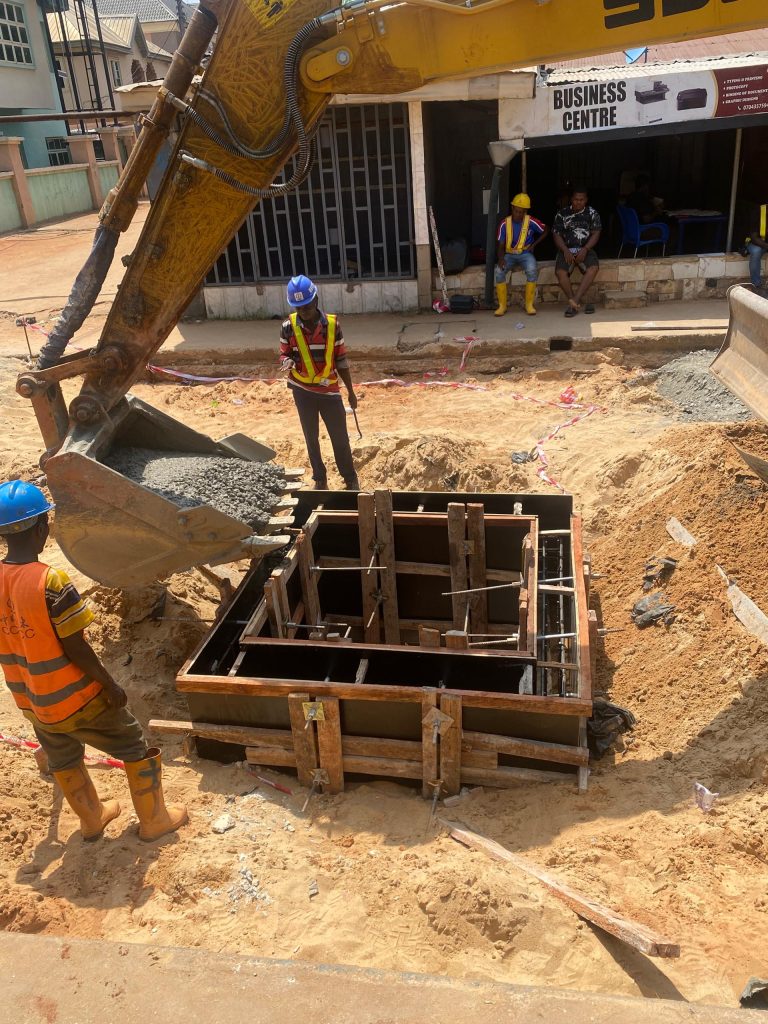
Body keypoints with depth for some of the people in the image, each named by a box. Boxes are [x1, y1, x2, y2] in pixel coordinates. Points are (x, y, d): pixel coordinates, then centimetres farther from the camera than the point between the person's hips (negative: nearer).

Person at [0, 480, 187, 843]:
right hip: (75, 699, -7)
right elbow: (74, 647, -23)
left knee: (63, 760, 28)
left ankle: (92, 818, 48)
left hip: (32, 701, 7)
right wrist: (110, 685, -10)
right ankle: (154, 820, 28)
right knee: (135, 748, 14)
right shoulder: (49, 580, -28)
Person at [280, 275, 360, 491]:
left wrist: (350, 391, 4)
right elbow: (284, 354, 3)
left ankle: (351, 480, 20)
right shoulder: (288, 326, -8)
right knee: (311, 438, 12)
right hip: (303, 390, 1)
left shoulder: (332, 324, -8)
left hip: (329, 390, -1)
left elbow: (341, 359, 0)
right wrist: (288, 362, -23)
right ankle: (320, 479, 27)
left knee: (340, 437, 5)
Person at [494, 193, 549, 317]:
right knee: (499, 272, -28)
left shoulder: (531, 222, -8)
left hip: (525, 254, -1)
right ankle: (502, 305, -15)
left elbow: (546, 231, 6)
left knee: (532, 271, -33)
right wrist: (501, 258, -23)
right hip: (509, 254, 1)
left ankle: (529, 304, -17)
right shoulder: (505, 224, -5)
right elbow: (500, 245, -3)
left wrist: (534, 244, -2)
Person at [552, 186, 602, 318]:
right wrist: (565, 251, -13)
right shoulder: (562, 214, 6)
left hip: (585, 249, 0)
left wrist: (585, 250, -15)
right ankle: (576, 303, -22)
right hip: (567, 249, 0)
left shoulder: (592, 213, 7)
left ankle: (574, 301, -34)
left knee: (593, 267, -31)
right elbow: (557, 235, 3)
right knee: (560, 271, -30)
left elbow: (595, 234, 1)